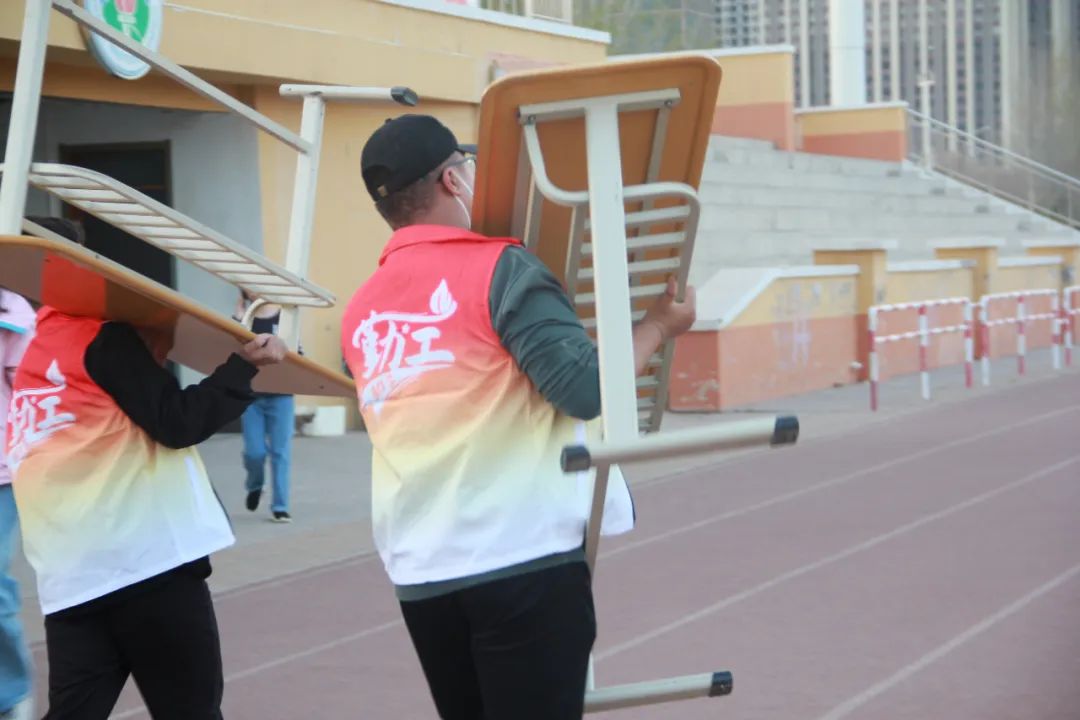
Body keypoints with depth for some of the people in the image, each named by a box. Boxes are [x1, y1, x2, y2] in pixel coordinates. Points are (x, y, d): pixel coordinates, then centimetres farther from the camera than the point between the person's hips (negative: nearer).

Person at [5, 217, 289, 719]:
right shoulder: (103, 338, -4)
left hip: (70, 579, 7)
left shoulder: (33, 358, 20)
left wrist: (144, 359, 15)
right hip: (149, 559, -7)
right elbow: (179, 422, -7)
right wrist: (245, 365, -2)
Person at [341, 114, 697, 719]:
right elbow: (587, 389, -14)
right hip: (525, 558, -6)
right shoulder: (501, 269, -9)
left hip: (419, 572, 6)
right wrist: (659, 324, 2)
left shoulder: (361, 313, 11)